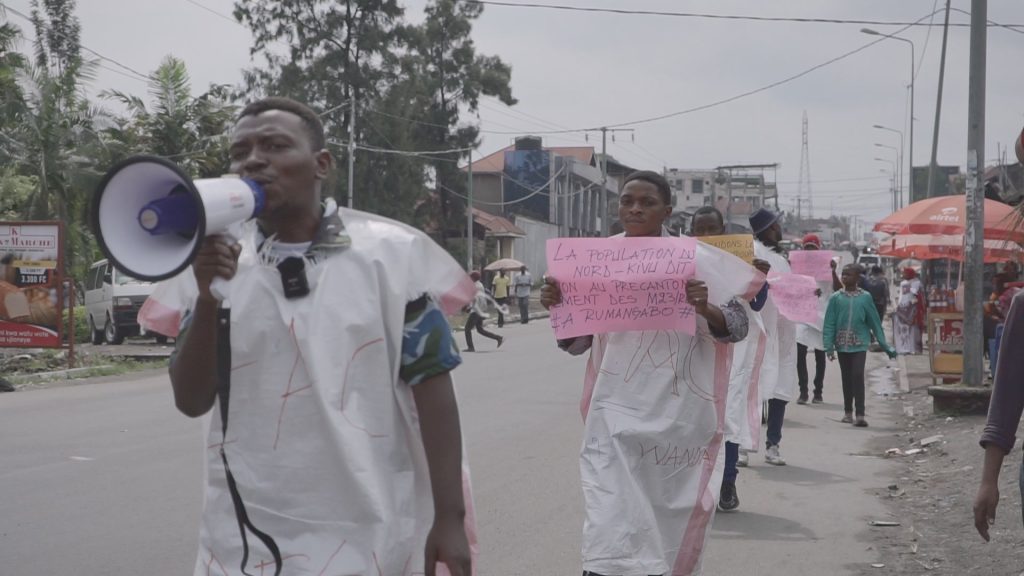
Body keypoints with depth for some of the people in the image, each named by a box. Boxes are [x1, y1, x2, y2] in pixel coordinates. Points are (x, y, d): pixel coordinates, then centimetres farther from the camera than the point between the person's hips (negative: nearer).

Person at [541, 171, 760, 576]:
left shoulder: (697, 260, -2)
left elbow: (738, 326, 0)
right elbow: (577, 342, 12)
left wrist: (705, 308, -21)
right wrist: (557, 306, -8)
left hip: (676, 413, -1)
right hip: (617, 413, 1)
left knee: (672, 510, 11)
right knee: (610, 519, -8)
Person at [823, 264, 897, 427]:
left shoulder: (865, 298, -1)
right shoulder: (836, 298, 1)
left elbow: (875, 322, 3)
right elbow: (829, 324, -1)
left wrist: (885, 346, 3)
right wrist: (829, 346, -9)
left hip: (859, 344, -2)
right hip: (842, 344, 2)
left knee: (858, 375, -12)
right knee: (846, 378, 10)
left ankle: (860, 415, -12)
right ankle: (848, 412, 23)